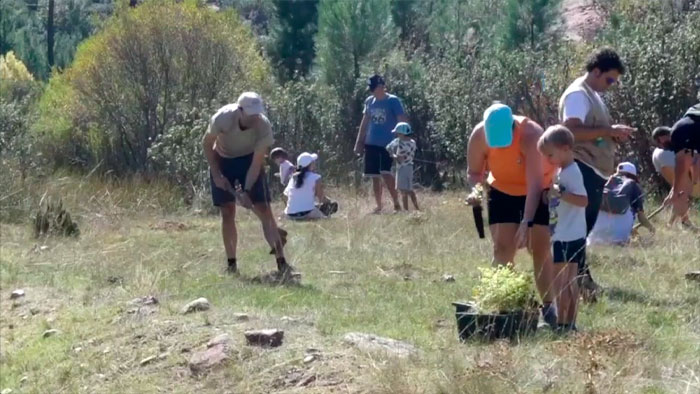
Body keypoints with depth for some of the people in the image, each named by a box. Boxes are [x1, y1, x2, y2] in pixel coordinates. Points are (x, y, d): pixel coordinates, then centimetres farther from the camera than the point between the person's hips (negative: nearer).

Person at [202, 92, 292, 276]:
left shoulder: (264, 126, -29)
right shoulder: (222, 118, -31)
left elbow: (256, 164, -23)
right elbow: (207, 144, -12)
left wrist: (246, 191, -32)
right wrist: (217, 175, -16)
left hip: (249, 160, 0)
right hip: (222, 160, 0)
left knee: (264, 209, -11)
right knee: (227, 212, -4)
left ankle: (281, 263, -14)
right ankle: (231, 263, 6)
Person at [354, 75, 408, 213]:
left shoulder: (393, 101, -6)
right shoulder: (369, 101, 10)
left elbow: (402, 122, -8)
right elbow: (365, 122, 17)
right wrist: (359, 142, 14)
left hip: (388, 144, -6)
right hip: (371, 144, 6)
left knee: (386, 173, -18)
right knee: (375, 176, 6)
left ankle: (396, 203, -8)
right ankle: (378, 206, 14)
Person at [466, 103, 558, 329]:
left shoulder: (530, 134, -35)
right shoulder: (479, 136, -24)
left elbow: (534, 183, -37)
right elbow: (474, 171, -9)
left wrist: (526, 223, -43)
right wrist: (475, 188, -33)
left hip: (540, 192, -3)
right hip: (503, 191, 3)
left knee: (540, 249, -5)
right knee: (502, 248, -7)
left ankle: (548, 308, 3)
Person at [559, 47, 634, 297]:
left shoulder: (594, 95, 19)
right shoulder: (577, 94, -12)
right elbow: (573, 131, -25)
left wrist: (614, 135, 11)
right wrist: (609, 131, -23)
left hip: (595, 172, 10)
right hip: (583, 170, -10)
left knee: (584, 228, 14)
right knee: (580, 227, -9)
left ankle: (580, 277, 19)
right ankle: (580, 276, -8)